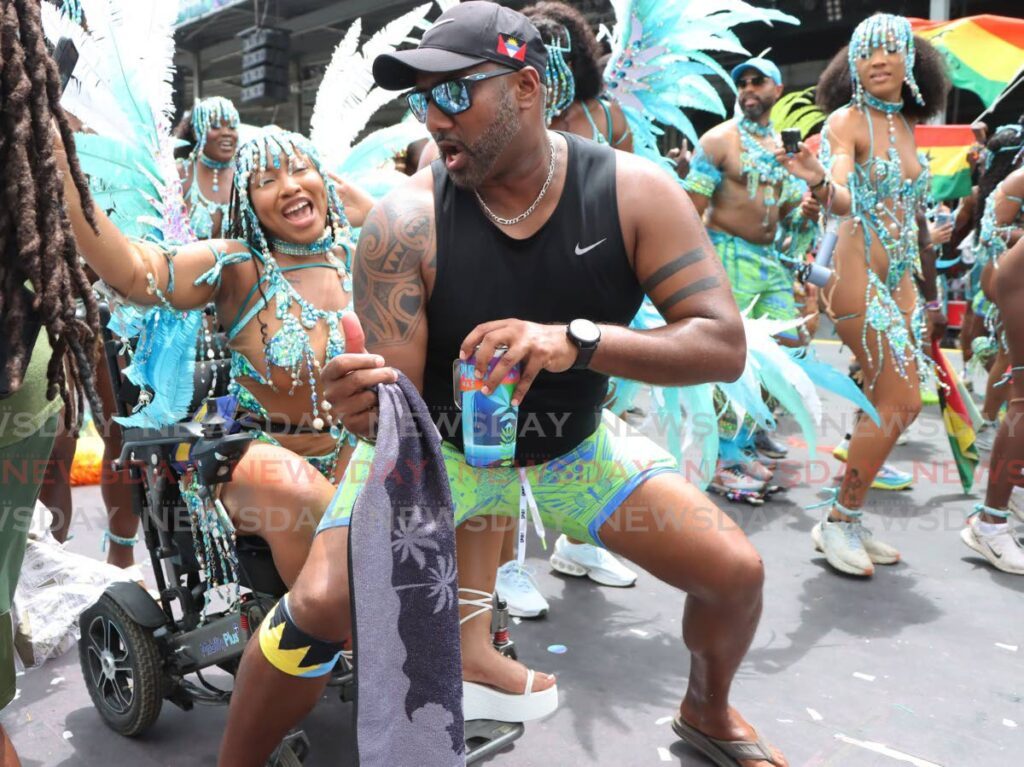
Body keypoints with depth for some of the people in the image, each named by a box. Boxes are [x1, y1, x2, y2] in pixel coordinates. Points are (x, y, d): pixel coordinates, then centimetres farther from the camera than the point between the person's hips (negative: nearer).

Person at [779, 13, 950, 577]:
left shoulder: (906, 125, 14)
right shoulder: (846, 120, -9)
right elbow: (843, 201, -24)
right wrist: (818, 181, -46)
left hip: (899, 276, 8)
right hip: (856, 272, -8)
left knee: (895, 402, 7)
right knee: (900, 400, -10)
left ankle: (847, 519, 18)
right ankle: (839, 523, 3)